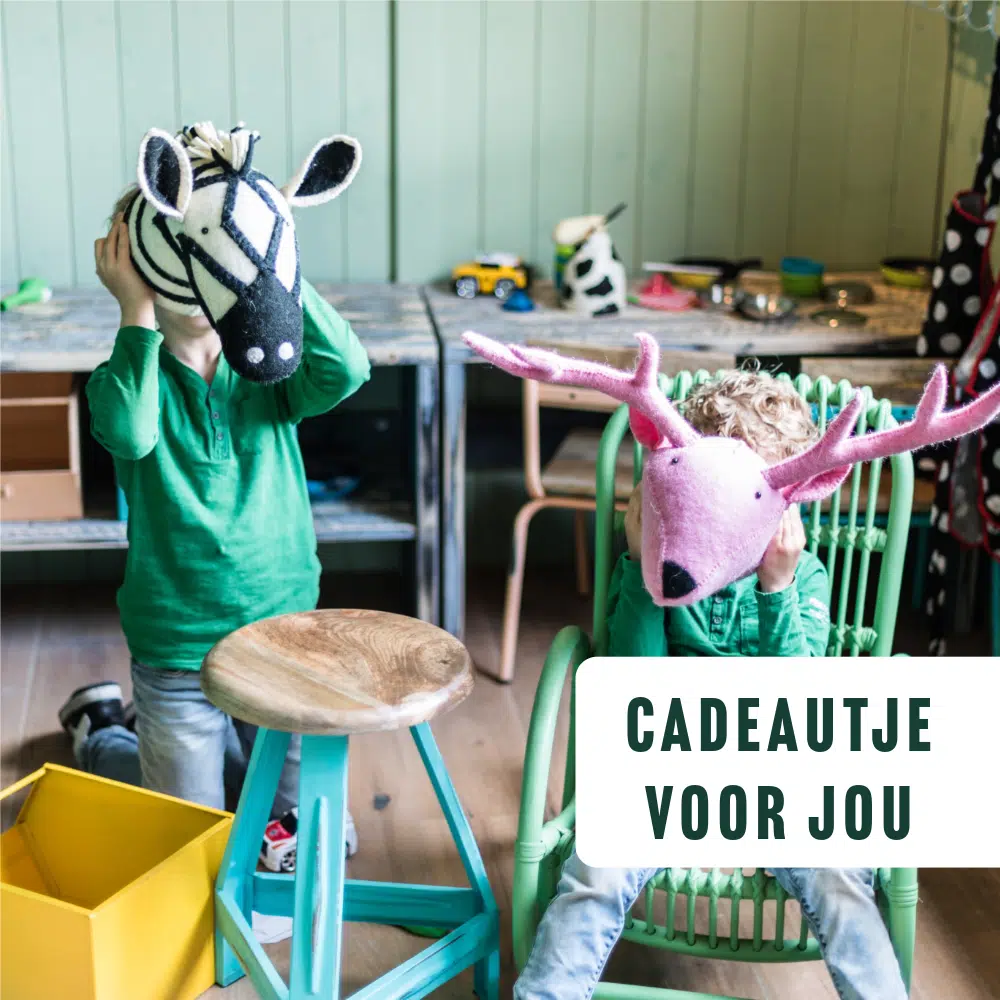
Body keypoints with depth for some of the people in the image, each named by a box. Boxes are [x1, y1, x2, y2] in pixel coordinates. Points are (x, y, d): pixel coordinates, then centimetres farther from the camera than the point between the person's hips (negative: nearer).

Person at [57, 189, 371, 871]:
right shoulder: (129, 376, -9)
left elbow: (346, 371, -27)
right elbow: (129, 432, -33)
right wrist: (137, 312, -32)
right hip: (177, 647, -2)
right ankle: (102, 734, 40)